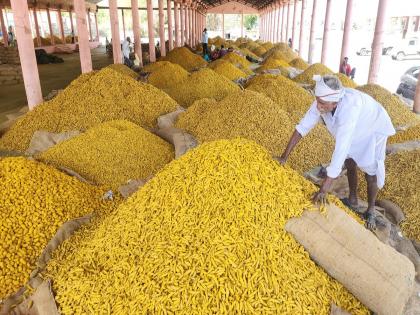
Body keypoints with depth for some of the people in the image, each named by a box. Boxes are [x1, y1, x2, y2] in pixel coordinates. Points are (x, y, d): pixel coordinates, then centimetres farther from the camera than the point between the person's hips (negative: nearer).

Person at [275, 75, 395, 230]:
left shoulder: (349, 107, -49)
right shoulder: (322, 101, -31)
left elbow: (341, 150, -52)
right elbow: (302, 127, -24)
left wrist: (324, 189, -52)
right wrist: (284, 157, -26)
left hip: (373, 130, -6)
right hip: (354, 131, 6)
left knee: (371, 173, -1)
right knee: (349, 164, 18)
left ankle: (370, 210, 24)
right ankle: (353, 200, 40)